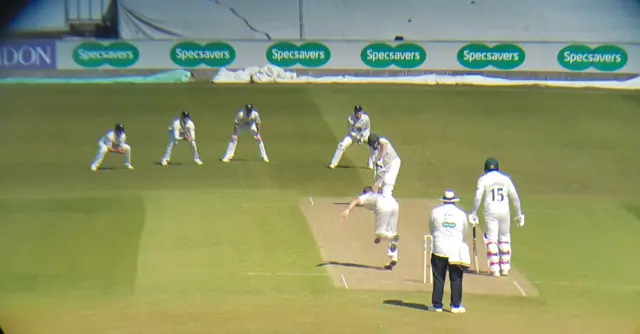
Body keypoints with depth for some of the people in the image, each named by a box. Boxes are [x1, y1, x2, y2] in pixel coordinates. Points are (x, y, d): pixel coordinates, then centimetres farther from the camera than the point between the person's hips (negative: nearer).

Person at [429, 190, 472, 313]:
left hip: (439, 249, 0)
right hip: (456, 250, 0)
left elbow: (431, 229, 10)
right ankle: (456, 305, 7)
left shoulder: (435, 211, 0)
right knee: (456, 279, 6)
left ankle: (437, 305, 8)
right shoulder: (461, 213, 2)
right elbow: (464, 232, 12)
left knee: (438, 278, 5)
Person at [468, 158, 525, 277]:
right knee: (505, 238, 14)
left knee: (492, 239, 0)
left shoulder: (483, 179, 2)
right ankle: (505, 267, 14)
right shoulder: (506, 178, 9)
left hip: (490, 212, -2)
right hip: (504, 211, 2)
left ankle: (495, 269, -7)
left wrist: (473, 213, -11)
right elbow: (515, 197, 6)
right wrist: (519, 214, 10)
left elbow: (478, 196, -10)